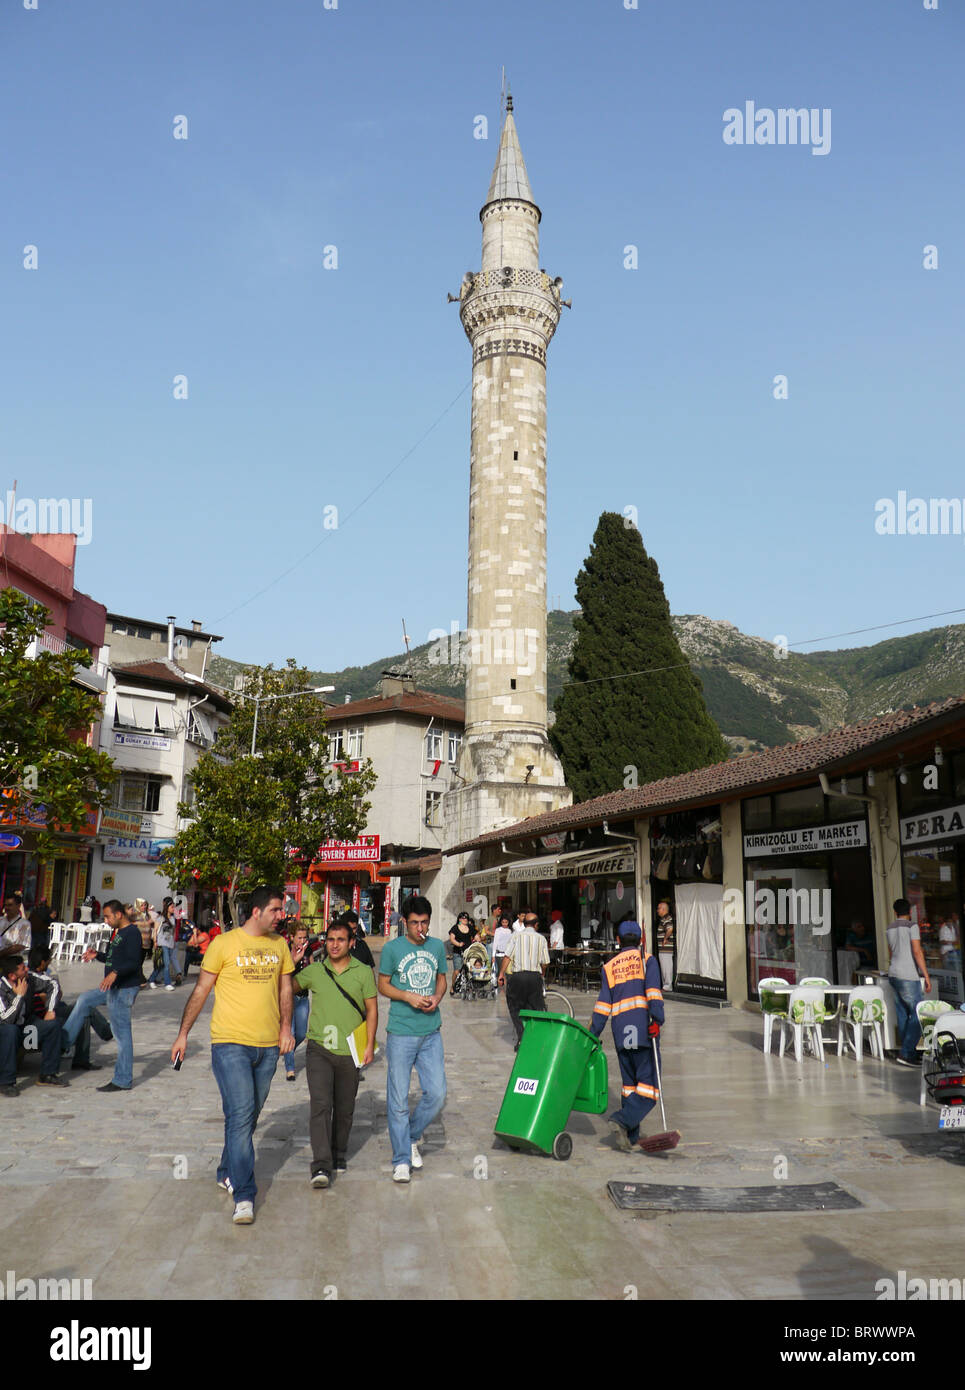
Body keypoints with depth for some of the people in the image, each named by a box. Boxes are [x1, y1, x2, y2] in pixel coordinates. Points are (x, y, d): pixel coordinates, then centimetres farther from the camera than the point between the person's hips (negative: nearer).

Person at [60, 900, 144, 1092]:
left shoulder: (132, 933, -15)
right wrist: (97, 955, 10)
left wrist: (115, 973, -38)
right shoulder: (117, 932, 17)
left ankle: (123, 1080, -1)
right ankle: (63, 1043, 31)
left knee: (121, 1031, -6)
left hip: (125, 988, -11)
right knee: (85, 1000, 21)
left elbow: (134, 962, -24)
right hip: (113, 987, 11)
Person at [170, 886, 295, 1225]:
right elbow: (201, 990, 2)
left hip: (268, 1045, 5)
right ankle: (244, 1196, -8)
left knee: (249, 1117, 14)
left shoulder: (279, 945, 9)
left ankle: (228, 1174, 34)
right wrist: (183, 1033, 3)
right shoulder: (224, 944, -5)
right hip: (230, 1043, -5)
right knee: (240, 1116, -11)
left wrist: (286, 1027, 5)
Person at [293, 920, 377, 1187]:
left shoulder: (363, 972, 2)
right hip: (319, 1048, 0)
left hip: (350, 1051, 1)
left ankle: (339, 1155, 30)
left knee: (344, 1109, 11)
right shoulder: (314, 971, 4)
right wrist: (291, 963, -6)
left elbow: (372, 1009, 5)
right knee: (320, 1104, -12)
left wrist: (369, 1045, -2)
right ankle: (321, 1165, -13)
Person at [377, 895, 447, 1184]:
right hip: (401, 1032, -3)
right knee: (398, 1098, 1)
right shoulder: (392, 948, -4)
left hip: (431, 1032, 3)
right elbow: (383, 985, 2)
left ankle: (412, 1137, 29)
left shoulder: (437, 947, 7)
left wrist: (437, 998, -4)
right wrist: (408, 996, -14)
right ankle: (401, 1159, 13)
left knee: (437, 1093, 3)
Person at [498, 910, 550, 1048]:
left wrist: (501, 974, 1)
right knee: (535, 1009, 12)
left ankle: (522, 1039, 1)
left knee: (515, 1009, 10)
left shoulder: (516, 936, 2)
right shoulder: (541, 938, 5)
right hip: (535, 976, 1)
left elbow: (507, 956, -5)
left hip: (518, 976, -1)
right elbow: (544, 963, 6)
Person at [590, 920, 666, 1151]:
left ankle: (630, 1135, 13)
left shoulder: (609, 966, 15)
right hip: (643, 1026, -4)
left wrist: (592, 1035, 11)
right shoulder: (647, 960, 7)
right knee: (648, 1086, -2)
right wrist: (657, 1019, -19)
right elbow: (653, 991, -10)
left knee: (629, 1082, 16)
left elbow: (603, 1004, 9)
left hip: (620, 1031, 4)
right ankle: (622, 1121, -19)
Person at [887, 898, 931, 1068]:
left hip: (893, 975, 7)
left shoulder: (890, 929, 14)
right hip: (908, 977, -7)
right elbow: (917, 952, -14)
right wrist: (927, 977, -12)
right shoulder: (912, 926, -7)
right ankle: (905, 1054, -12)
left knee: (903, 1015, 9)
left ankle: (909, 1053, 11)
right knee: (918, 1015, -5)